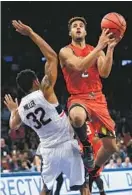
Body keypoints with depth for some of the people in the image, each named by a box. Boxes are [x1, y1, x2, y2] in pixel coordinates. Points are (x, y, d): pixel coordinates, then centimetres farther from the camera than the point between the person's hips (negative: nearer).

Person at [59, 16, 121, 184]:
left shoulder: (96, 50, 12)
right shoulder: (66, 52, -1)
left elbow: (104, 73, -6)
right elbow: (79, 66, -21)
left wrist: (110, 48, -15)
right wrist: (100, 46, -27)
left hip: (98, 99, 5)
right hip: (78, 98, -5)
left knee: (111, 146, 3)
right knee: (77, 117, -44)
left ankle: (93, 172, 32)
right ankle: (86, 145, -13)